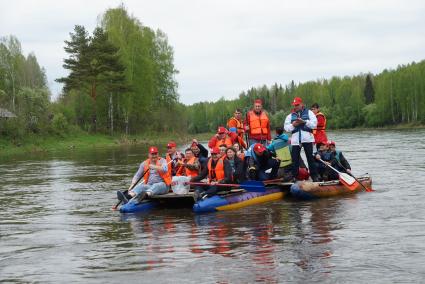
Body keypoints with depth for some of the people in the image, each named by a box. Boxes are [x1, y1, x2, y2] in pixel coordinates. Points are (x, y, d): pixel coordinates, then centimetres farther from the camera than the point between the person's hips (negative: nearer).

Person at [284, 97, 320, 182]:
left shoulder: (309, 113, 8)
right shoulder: (290, 116, 15)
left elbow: (314, 124, -3)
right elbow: (286, 127, 7)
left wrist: (304, 122, -15)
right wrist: (293, 125, -11)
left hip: (307, 139, -2)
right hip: (295, 139, 2)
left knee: (310, 158, 0)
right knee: (295, 159, 1)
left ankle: (314, 176, 4)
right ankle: (294, 176, 8)